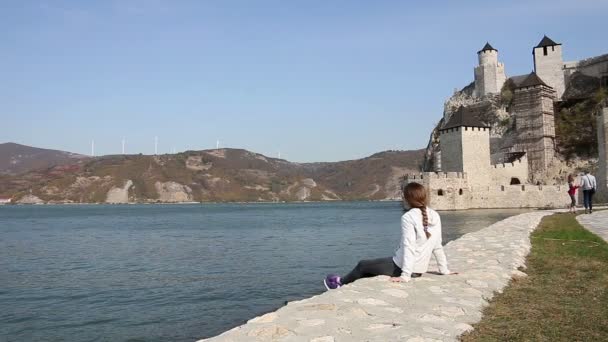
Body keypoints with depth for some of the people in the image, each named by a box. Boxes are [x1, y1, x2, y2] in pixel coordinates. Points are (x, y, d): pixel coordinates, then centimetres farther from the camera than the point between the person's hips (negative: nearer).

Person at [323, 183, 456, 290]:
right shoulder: (435, 216, 1)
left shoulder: (408, 217, -18)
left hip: (400, 266, -7)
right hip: (419, 270, 7)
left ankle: (341, 282, 41)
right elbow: (438, 246, 3)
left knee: (362, 265, 18)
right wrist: (444, 269, 12)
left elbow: (409, 247, -24)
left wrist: (405, 275, -25)